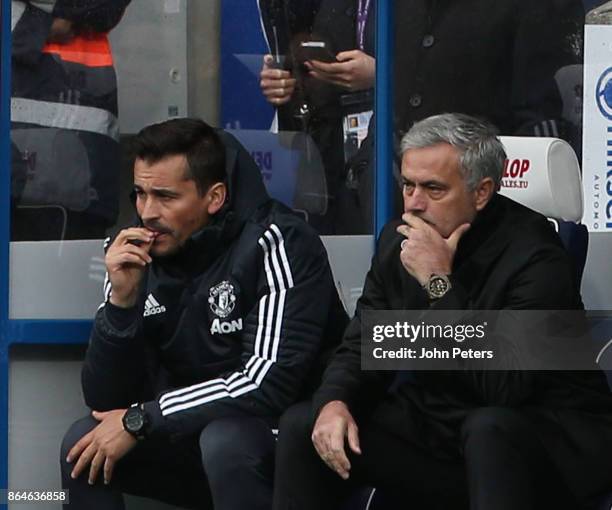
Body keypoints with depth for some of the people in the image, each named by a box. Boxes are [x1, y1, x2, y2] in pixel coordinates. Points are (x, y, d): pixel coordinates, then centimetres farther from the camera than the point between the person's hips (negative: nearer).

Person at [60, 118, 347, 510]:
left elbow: (269, 382, -27)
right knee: (85, 445, -12)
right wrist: (122, 299, -19)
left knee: (225, 441, -33)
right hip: (193, 434, 6)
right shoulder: (138, 255, -2)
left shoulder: (275, 243, -18)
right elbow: (104, 400, -3)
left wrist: (140, 419, -21)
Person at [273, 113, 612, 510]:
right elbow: (362, 346, 7)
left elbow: (506, 389, -30)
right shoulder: (398, 240, 2)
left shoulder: (535, 257, -21)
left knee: (488, 429, -40)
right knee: (302, 425, -7)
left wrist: (439, 284, -29)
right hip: (436, 425, 7)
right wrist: (335, 401, -17)